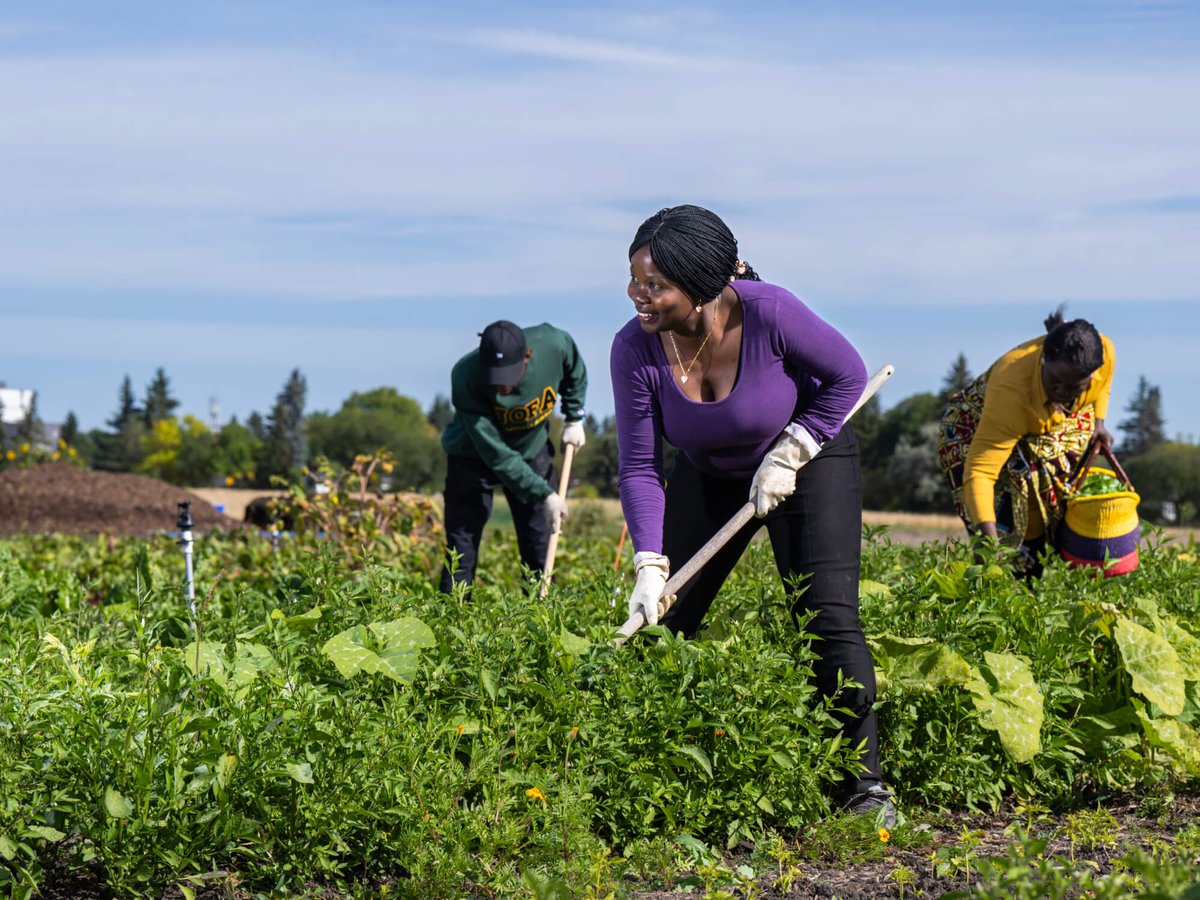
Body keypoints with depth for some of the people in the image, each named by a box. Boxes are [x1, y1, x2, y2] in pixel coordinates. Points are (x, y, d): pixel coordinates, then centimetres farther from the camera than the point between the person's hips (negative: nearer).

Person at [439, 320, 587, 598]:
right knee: (461, 550, -7)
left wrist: (574, 419, -2)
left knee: (541, 548, 3)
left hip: (532, 451, 3)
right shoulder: (466, 377, -34)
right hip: (474, 457, -3)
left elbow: (575, 374, 3)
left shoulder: (554, 344, -27)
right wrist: (543, 494, -32)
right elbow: (496, 455, -31)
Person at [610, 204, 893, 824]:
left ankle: (865, 782, -7)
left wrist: (789, 454, -19)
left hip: (809, 457, -3)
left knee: (829, 620, -16)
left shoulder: (769, 313, -32)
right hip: (708, 475, 4)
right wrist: (650, 563, -27)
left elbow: (848, 375, -14)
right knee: (660, 624, 0)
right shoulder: (634, 349, -24)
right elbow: (639, 467, -17)